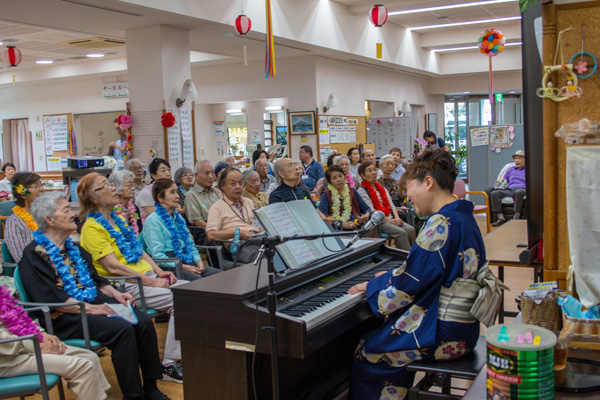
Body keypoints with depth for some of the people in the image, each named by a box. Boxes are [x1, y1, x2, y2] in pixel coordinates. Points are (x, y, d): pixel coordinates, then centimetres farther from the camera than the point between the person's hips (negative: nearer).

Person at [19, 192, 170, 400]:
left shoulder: (73, 248, 19)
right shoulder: (34, 255, -6)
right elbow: (50, 298, -15)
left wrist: (115, 293, 3)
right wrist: (91, 309, -21)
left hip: (95, 301, 8)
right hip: (67, 316, -7)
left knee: (144, 322, -15)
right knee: (121, 328, -29)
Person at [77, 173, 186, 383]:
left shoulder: (116, 219, 18)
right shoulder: (92, 227, -10)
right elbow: (113, 266, -17)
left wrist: (159, 271, 5)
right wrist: (152, 282, -17)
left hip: (147, 277, 9)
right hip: (128, 286, -8)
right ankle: (170, 364, -12)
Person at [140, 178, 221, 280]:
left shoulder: (178, 217, 23)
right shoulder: (152, 221, -4)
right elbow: (157, 254, -12)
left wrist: (198, 260, 5)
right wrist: (183, 267, -18)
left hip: (187, 262, 8)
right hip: (168, 267, -8)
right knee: (198, 280, -33)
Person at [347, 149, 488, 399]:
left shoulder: (441, 224, -21)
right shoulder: (463, 218, 10)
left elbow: (410, 283, -18)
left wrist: (372, 286, -2)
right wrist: (391, 277, 23)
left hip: (443, 336, -10)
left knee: (366, 353, 4)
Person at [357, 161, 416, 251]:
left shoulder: (382, 188, 22)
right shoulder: (362, 190, -1)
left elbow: (391, 205, 16)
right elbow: (372, 211, -10)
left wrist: (397, 218, -4)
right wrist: (390, 221, -15)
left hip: (391, 219, 7)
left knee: (410, 229, -18)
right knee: (401, 232, -27)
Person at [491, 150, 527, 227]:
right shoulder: (510, 170, 34)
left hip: (522, 189, -4)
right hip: (509, 190, 4)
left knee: (518, 192, -43)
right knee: (494, 193, -27)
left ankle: (516, 218, -40)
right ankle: (501, 218, -34)